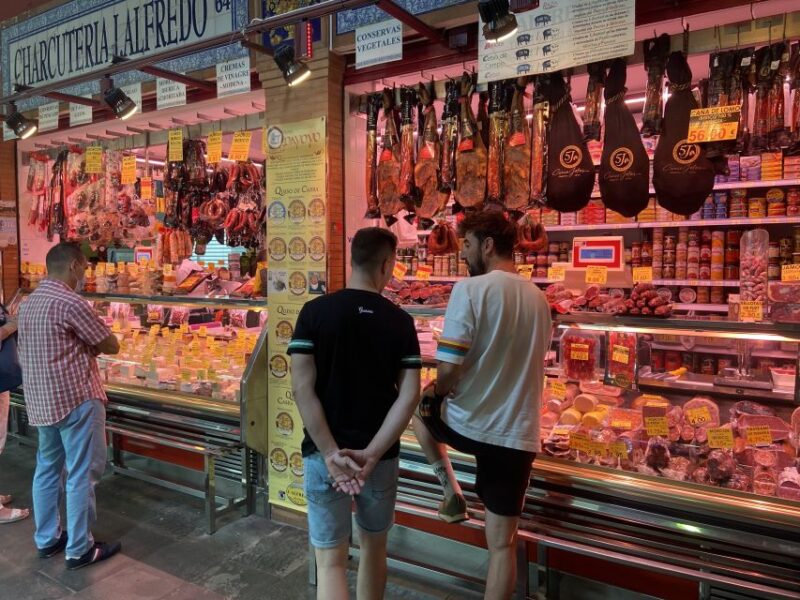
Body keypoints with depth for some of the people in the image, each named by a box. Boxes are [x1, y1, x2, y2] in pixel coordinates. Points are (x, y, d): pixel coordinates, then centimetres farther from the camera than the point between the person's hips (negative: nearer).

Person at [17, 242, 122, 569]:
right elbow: (112, 345, -15)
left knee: (47, 469, 18)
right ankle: (79, 550, 11)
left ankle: (47, 539, 31)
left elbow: (22, 351, 20)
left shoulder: (29, 303, 10)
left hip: (40, 401, 9)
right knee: (81, 475, 1)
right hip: (76, 399, -9)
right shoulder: (70, 303, -19)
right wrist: (90, 344, 6)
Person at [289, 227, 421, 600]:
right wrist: (371, 454, -11)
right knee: (374, 546, 23)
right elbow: (409, 396, -11)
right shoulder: (400, 321, -4)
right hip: (381, 456, 2)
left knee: (330, 560, 8)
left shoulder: (314, 312, -7)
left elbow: (302, 389, -14)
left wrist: (331, 453, -12)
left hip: (323, 454, -1)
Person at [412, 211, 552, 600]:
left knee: (420, 408, 30)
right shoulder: (539, 299, 7)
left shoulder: (470, 289, -14)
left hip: (468, 423, -4)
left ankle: (451, 491, 24)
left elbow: (449, 369, -20)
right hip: (519, 435, 5)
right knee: (502, 543, 15)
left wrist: (435, 392, 3)